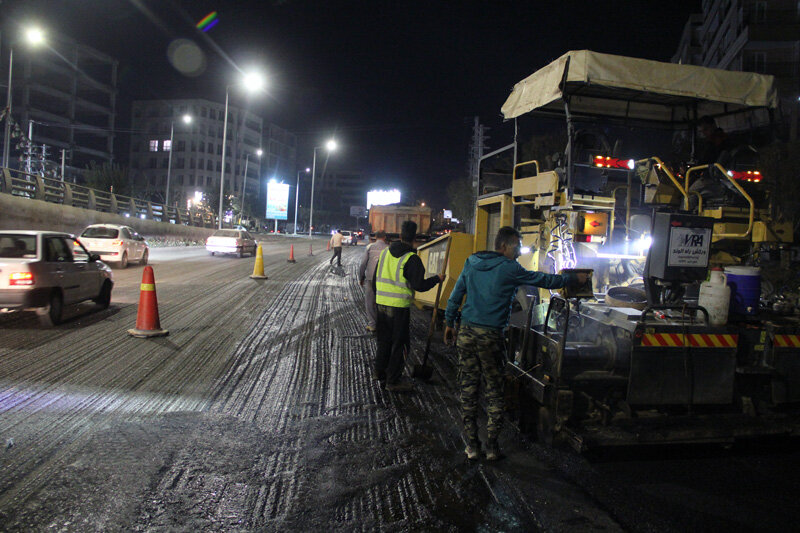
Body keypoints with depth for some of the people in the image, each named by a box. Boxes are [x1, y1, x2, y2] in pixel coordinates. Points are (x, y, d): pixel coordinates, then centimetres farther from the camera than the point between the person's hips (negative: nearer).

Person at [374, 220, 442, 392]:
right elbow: (419, 285, -16)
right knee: (399, 344, 4)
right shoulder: (411, 259, -14)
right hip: (399, 307, -6)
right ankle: (393, 381, 10)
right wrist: (436, 279, -1)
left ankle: (380, 371, 33)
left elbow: (376, 278, 15)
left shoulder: (385, 252, 7)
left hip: (382, 304, 7)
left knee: (384, 339, 20)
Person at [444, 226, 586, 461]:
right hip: (490, 336, -5)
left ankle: (472, 446, 14)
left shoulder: (471, 263, 11)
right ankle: (492, 447, 12)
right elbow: (545, 280, 3)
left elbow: (455, 295, 14)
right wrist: (574, 278, 17)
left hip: (466, 333, 5)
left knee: (468, 389, 8)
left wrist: (449, 323, 23)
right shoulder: (509, 269, -4)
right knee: (494, 391, 7)